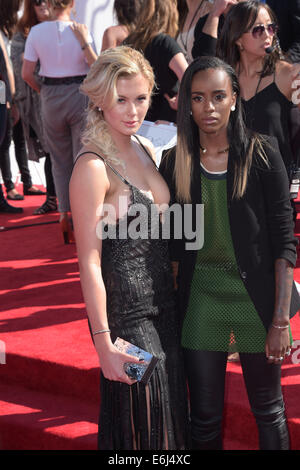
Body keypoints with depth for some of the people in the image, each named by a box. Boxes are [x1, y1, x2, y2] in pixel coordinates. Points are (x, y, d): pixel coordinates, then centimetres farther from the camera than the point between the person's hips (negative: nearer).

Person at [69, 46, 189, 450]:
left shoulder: (146, 150, 6)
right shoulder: (93, 167, -18)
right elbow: (89, 262, -19)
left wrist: (174, 290, 13)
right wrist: (103, 341, -19)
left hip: (164, 302, 8)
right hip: (127, 310, -8)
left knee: (171, 412, 18)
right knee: (139, 427, 5)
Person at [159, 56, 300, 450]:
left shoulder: (261, 154, -7)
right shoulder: (176, 163, 2)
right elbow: (172, 244, 7)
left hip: (256, 297, -2)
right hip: (200, 301, 2)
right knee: (204, 417, 11)